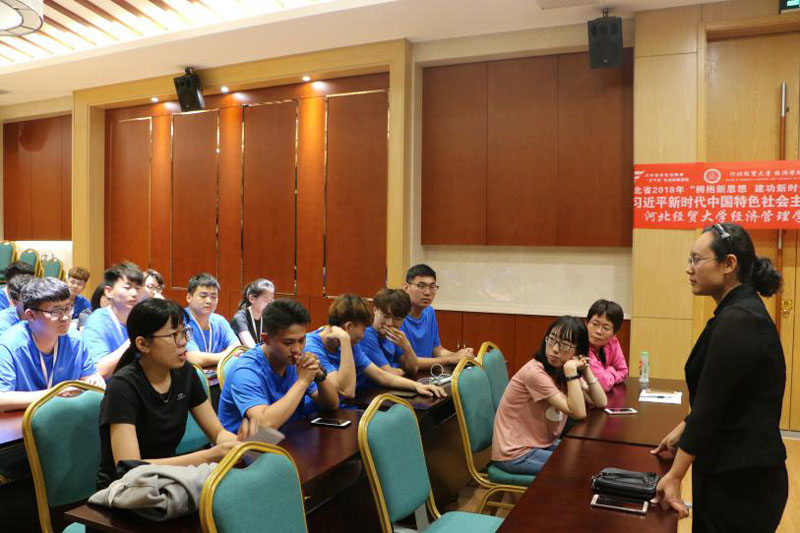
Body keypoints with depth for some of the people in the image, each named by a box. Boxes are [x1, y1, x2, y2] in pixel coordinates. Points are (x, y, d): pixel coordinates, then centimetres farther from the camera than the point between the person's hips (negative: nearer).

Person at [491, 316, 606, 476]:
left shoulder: (564, 370, 3)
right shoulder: (535, 372, -24)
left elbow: (600, 403, -1)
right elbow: (578, 413, -25)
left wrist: (585, 369, -11)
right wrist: (571, 370, -31)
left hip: (541, 445, 8)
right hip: (516, 454, -8)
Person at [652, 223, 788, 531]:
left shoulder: (738, 321, -22)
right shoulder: (739, 313, 9)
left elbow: (710, 403, -22)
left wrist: (674, 476, -16)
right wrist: (680, 432, 24)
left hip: (741, 479, -9)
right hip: (737, 470, 9)